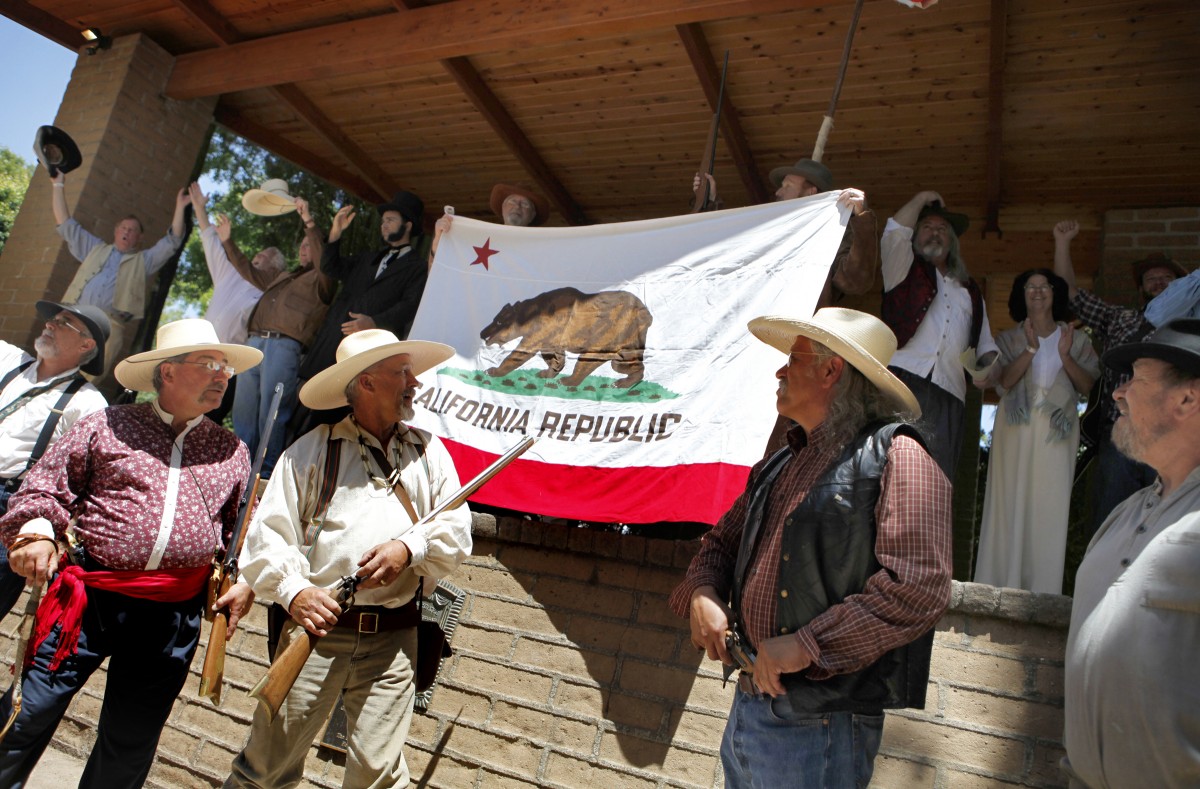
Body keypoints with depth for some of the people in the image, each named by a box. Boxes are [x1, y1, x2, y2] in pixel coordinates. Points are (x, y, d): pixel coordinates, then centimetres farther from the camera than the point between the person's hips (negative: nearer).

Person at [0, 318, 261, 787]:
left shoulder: (232, 451, 10)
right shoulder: (109, 425, 3)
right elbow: (46, 484, 5)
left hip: (174, 616, 2)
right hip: (89, 595, -2)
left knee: (131, 745, 12)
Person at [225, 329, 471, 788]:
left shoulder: (429, 452, 12)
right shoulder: (311, 451, 4)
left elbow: (456, 532, 6)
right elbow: (268, 535, -1)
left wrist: (410, 547, -12)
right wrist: (293, 590, -17)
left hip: (393, 639, 2)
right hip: (317, 626, -1)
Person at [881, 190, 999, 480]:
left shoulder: (970, 290, 31)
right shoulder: (905, 270, 19)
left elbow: (985, 343, 27)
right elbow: (896, 230, 0)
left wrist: (990, 367, 6)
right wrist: (923, 198, 15)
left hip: (948, 394, 4)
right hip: (902, 377, -3)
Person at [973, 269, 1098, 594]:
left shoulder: (1076, 339, 13)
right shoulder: (1010, 339, 10)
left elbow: (1087, 386, 2)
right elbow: (1004, 381, -5)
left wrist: (1065, 356, -11)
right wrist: (1031, 349, -15)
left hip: (1057, 433, 1)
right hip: (1017, 429, -1)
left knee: (1050, 508, -4)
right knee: (1010, 503, -3)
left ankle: (1043, 592, 0)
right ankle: (1001, 588, 2)